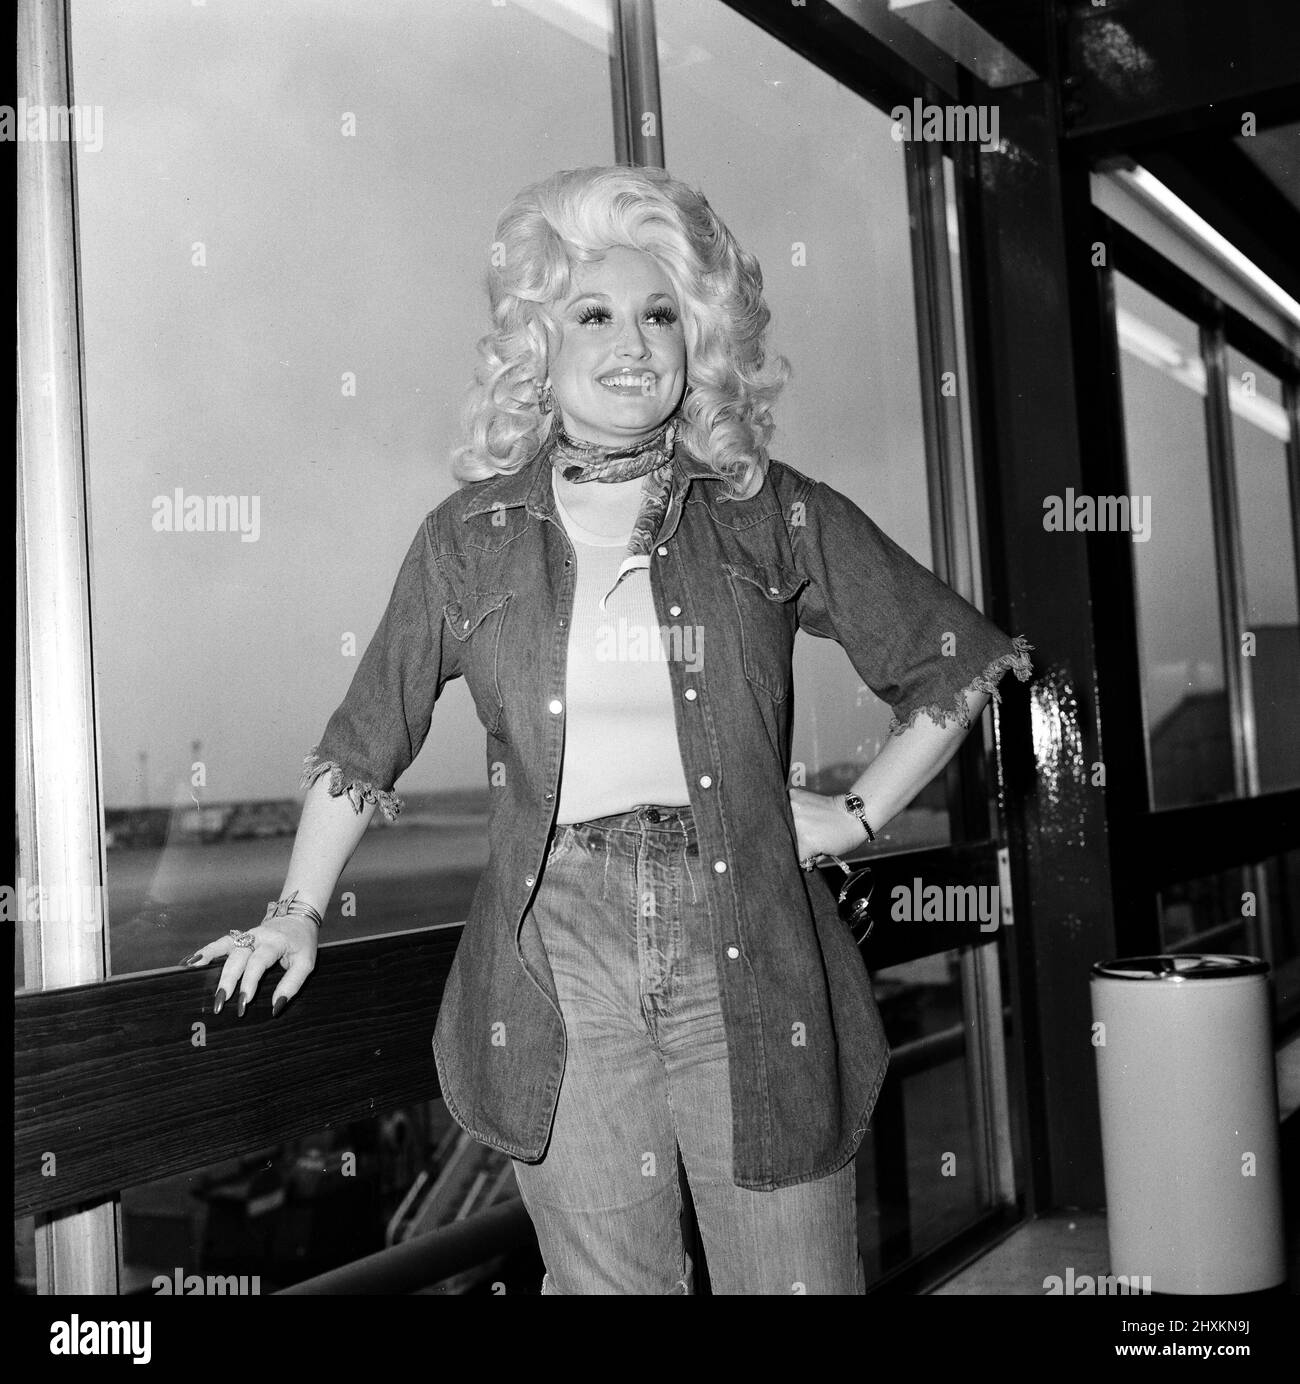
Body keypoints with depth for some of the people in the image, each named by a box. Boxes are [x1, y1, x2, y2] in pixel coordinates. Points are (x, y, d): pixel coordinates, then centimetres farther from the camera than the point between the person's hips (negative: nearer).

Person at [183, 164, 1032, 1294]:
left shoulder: (773, 514, 3)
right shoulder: (470, 538, 5)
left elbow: (959, 661, 11)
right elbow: (368, 736, 14)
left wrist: (858, 816, 4)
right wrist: (298, 913, 11)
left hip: (746, 949, 0)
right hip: (558, 959, 1)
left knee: (797, 1277, 6)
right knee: (607, 1280, 8)